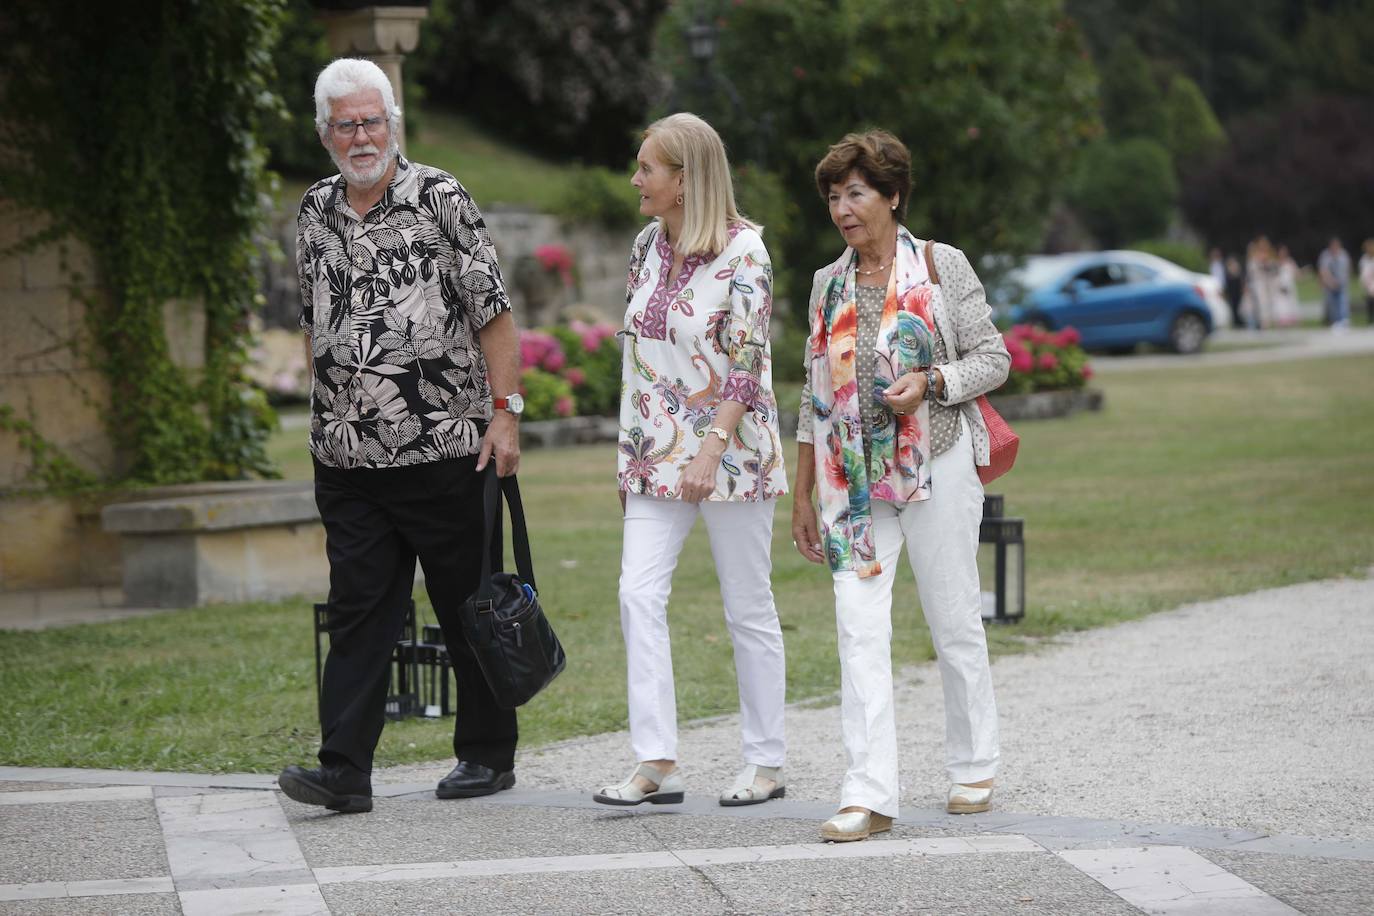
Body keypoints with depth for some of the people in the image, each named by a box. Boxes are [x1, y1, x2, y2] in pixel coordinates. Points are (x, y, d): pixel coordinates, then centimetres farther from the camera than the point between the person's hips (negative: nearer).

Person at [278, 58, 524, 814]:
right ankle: (345, 771, -3)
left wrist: (504, 410, -11)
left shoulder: (439, 199, -4)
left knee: (467, 607, 5)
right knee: (358, 610, 0)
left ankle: (488, 756, 17)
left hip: (442, 447, -4)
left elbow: (492, 312, -5)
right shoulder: (314, 214, 11)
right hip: (346, 458, 4)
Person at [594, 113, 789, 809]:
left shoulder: (742, 253, -11)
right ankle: (657, 764, -7)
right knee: (638, 593, -7)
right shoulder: (647, 246, 9)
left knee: (748, 607, 2)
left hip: (728, 450, -6)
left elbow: (746, 364, -15)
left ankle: (766, 764, 13)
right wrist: (628, 448, 14)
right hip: (657, 454, 6)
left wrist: (712, 451, -21)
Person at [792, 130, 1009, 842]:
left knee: (954, 622, 6)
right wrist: (802, 494, 13)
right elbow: (815, 393, 14)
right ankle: (868, 795, -11)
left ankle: (973, 769, 23)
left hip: (936, 464, -3)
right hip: (855, 476, 3)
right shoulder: (829, 284, 11)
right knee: (859, 628, -8)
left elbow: (993, 357, 1)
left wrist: (930, 382, -17)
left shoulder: (943, 268, -1)